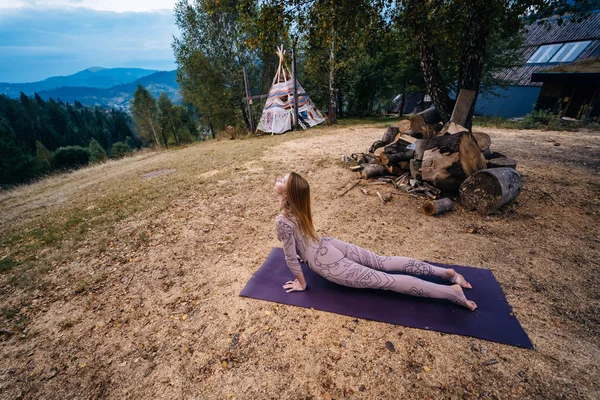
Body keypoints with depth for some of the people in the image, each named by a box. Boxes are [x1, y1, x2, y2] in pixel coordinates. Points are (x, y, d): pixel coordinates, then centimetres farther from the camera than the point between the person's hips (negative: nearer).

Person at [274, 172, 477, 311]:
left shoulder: (282, 222, -23)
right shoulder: (297, 207, 4)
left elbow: (291, 257, -14)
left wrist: (301, 284, -1)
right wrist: (302, 252, 33)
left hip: (328, 264, -7)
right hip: (331, 246, 7)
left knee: (386, 280, -4)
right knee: (384, 262, 12)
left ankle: (452, 292, 0)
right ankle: (445, 272, 16)